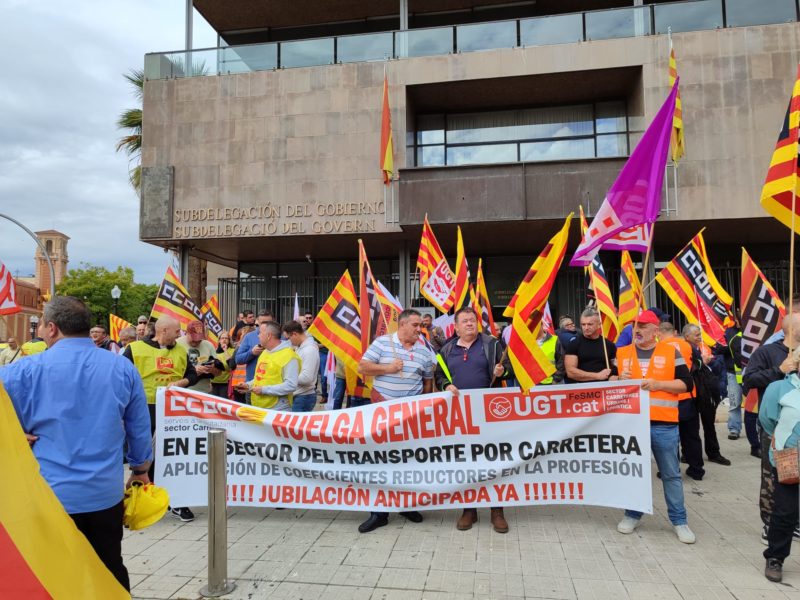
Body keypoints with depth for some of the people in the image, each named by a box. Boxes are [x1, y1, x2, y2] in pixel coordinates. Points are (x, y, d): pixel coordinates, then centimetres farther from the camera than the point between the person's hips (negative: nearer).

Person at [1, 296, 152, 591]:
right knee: (110, 572, 17)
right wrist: (140, 468, 17)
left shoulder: (28, 370, -10)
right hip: (106, 494, 2)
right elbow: (139, 428, 4)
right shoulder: (123, 368, -3)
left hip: (50, 495, -2)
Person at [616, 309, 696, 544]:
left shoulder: (670, 352, 2)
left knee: (671, 474, 8)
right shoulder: (622, 354, 7)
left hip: (664, 425, -1)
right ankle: (633, 515, 27)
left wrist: (658, 384, -14)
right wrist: (619, 380, -10)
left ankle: (679, 521, 21)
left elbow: (686, 384, -1)